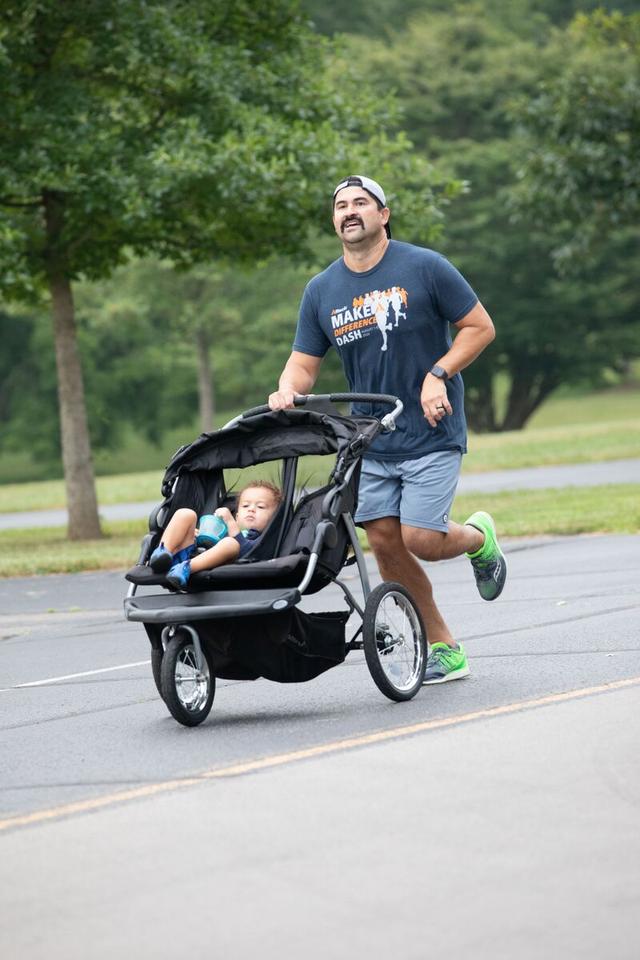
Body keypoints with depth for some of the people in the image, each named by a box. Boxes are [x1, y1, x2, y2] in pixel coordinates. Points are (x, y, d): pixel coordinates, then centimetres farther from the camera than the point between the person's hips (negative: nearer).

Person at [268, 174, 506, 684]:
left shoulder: (424, 267, -7)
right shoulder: (322, 290, 4)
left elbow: (480, 327, -3)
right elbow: (304, 363, 7)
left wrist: (437, 375, -16)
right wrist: (287, 391, -16)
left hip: (431, 432, -4)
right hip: (370, 437, 4)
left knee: (420, 539, -14)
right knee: (384, 541, -2)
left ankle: (479, 538, 22)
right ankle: (443, 648, 11)